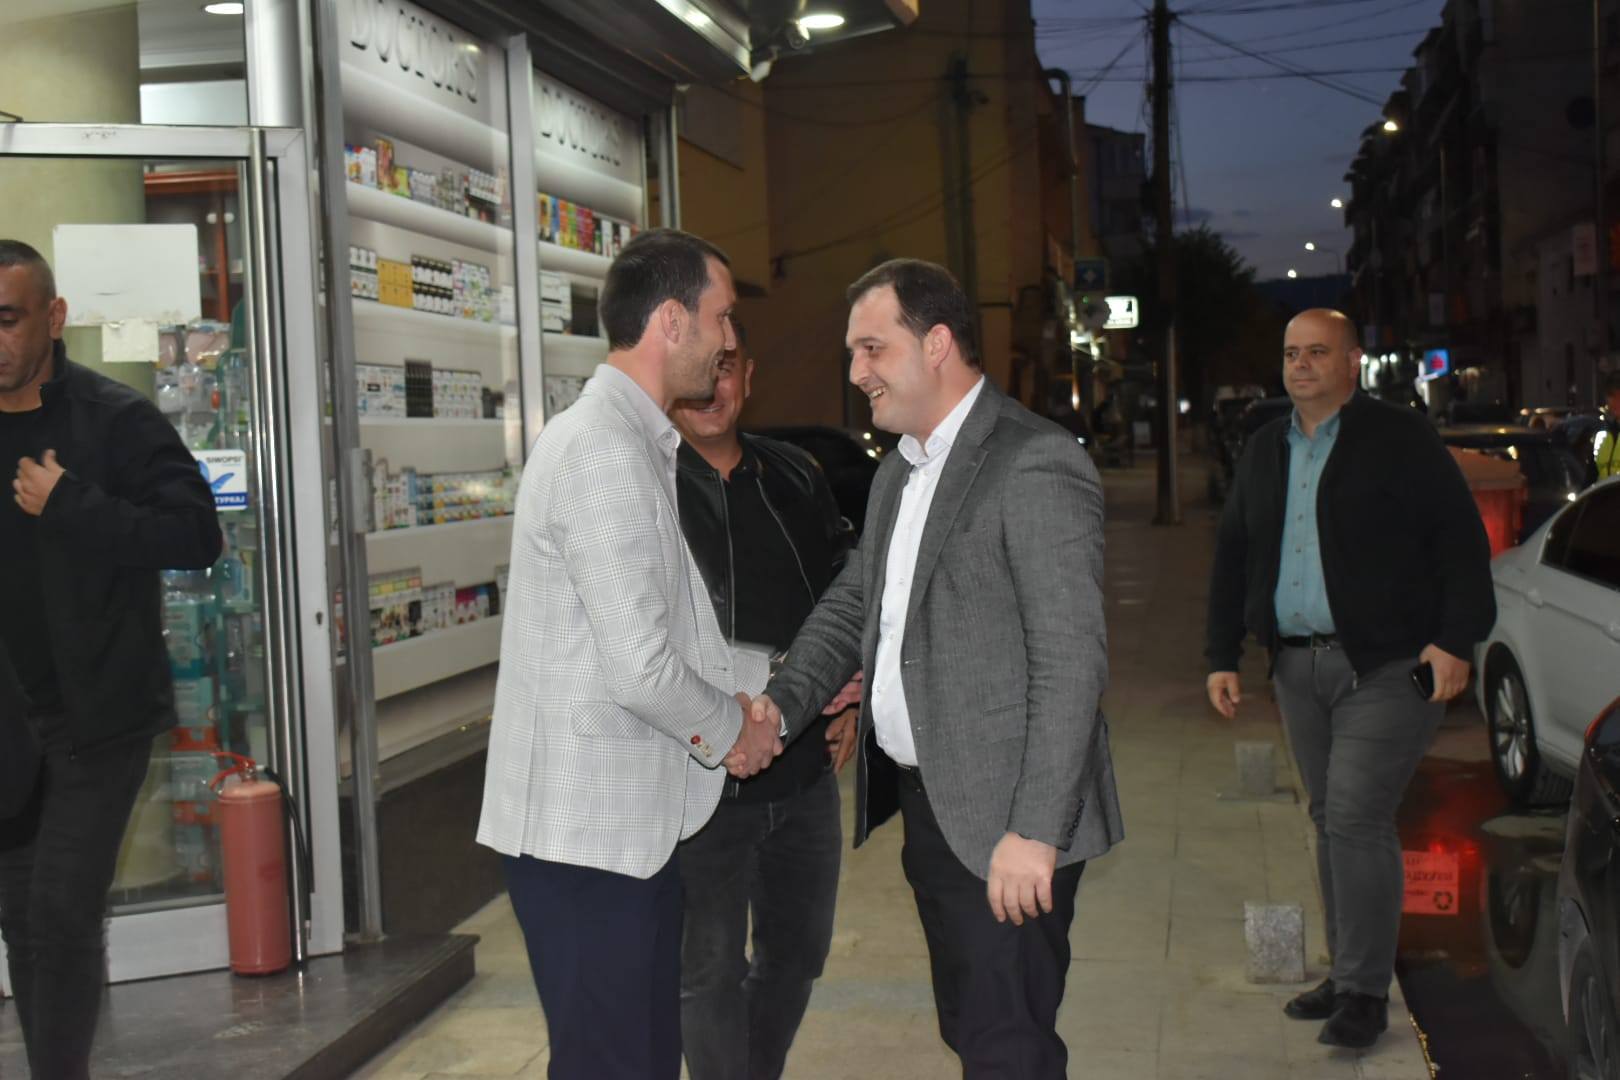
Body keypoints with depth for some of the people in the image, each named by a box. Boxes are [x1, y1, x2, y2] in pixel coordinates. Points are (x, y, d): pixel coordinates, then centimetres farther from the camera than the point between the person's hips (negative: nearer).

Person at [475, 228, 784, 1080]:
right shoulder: (602, 449, -19)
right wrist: (730, 731, -6)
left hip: (633, 818, 10)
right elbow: (639, 668, -23)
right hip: (584, 827, -10)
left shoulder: (639, 443, 14)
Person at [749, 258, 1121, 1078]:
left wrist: (1035, 830, -22)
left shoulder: (1034, 465, -16)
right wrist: (784, 703, -1)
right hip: (925, 803, 9)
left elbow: (1071, 662, -20)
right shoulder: (898, 473, 14)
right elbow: (852, 602, 17)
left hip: (1002, 823, -9)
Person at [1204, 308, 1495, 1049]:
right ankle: (1347, 975, 21)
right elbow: (1233, 557, 19)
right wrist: (1223, 656, 14)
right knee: (1332, 821, 11)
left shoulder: (1399, 439, -4)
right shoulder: (1265, 450, 15)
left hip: (1388, 667, -6)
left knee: (1355, 820, -11)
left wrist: (1455, 640, -14)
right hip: (1299, 666, 6)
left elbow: (1461, 540, -7)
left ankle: (1365, 992, -1)